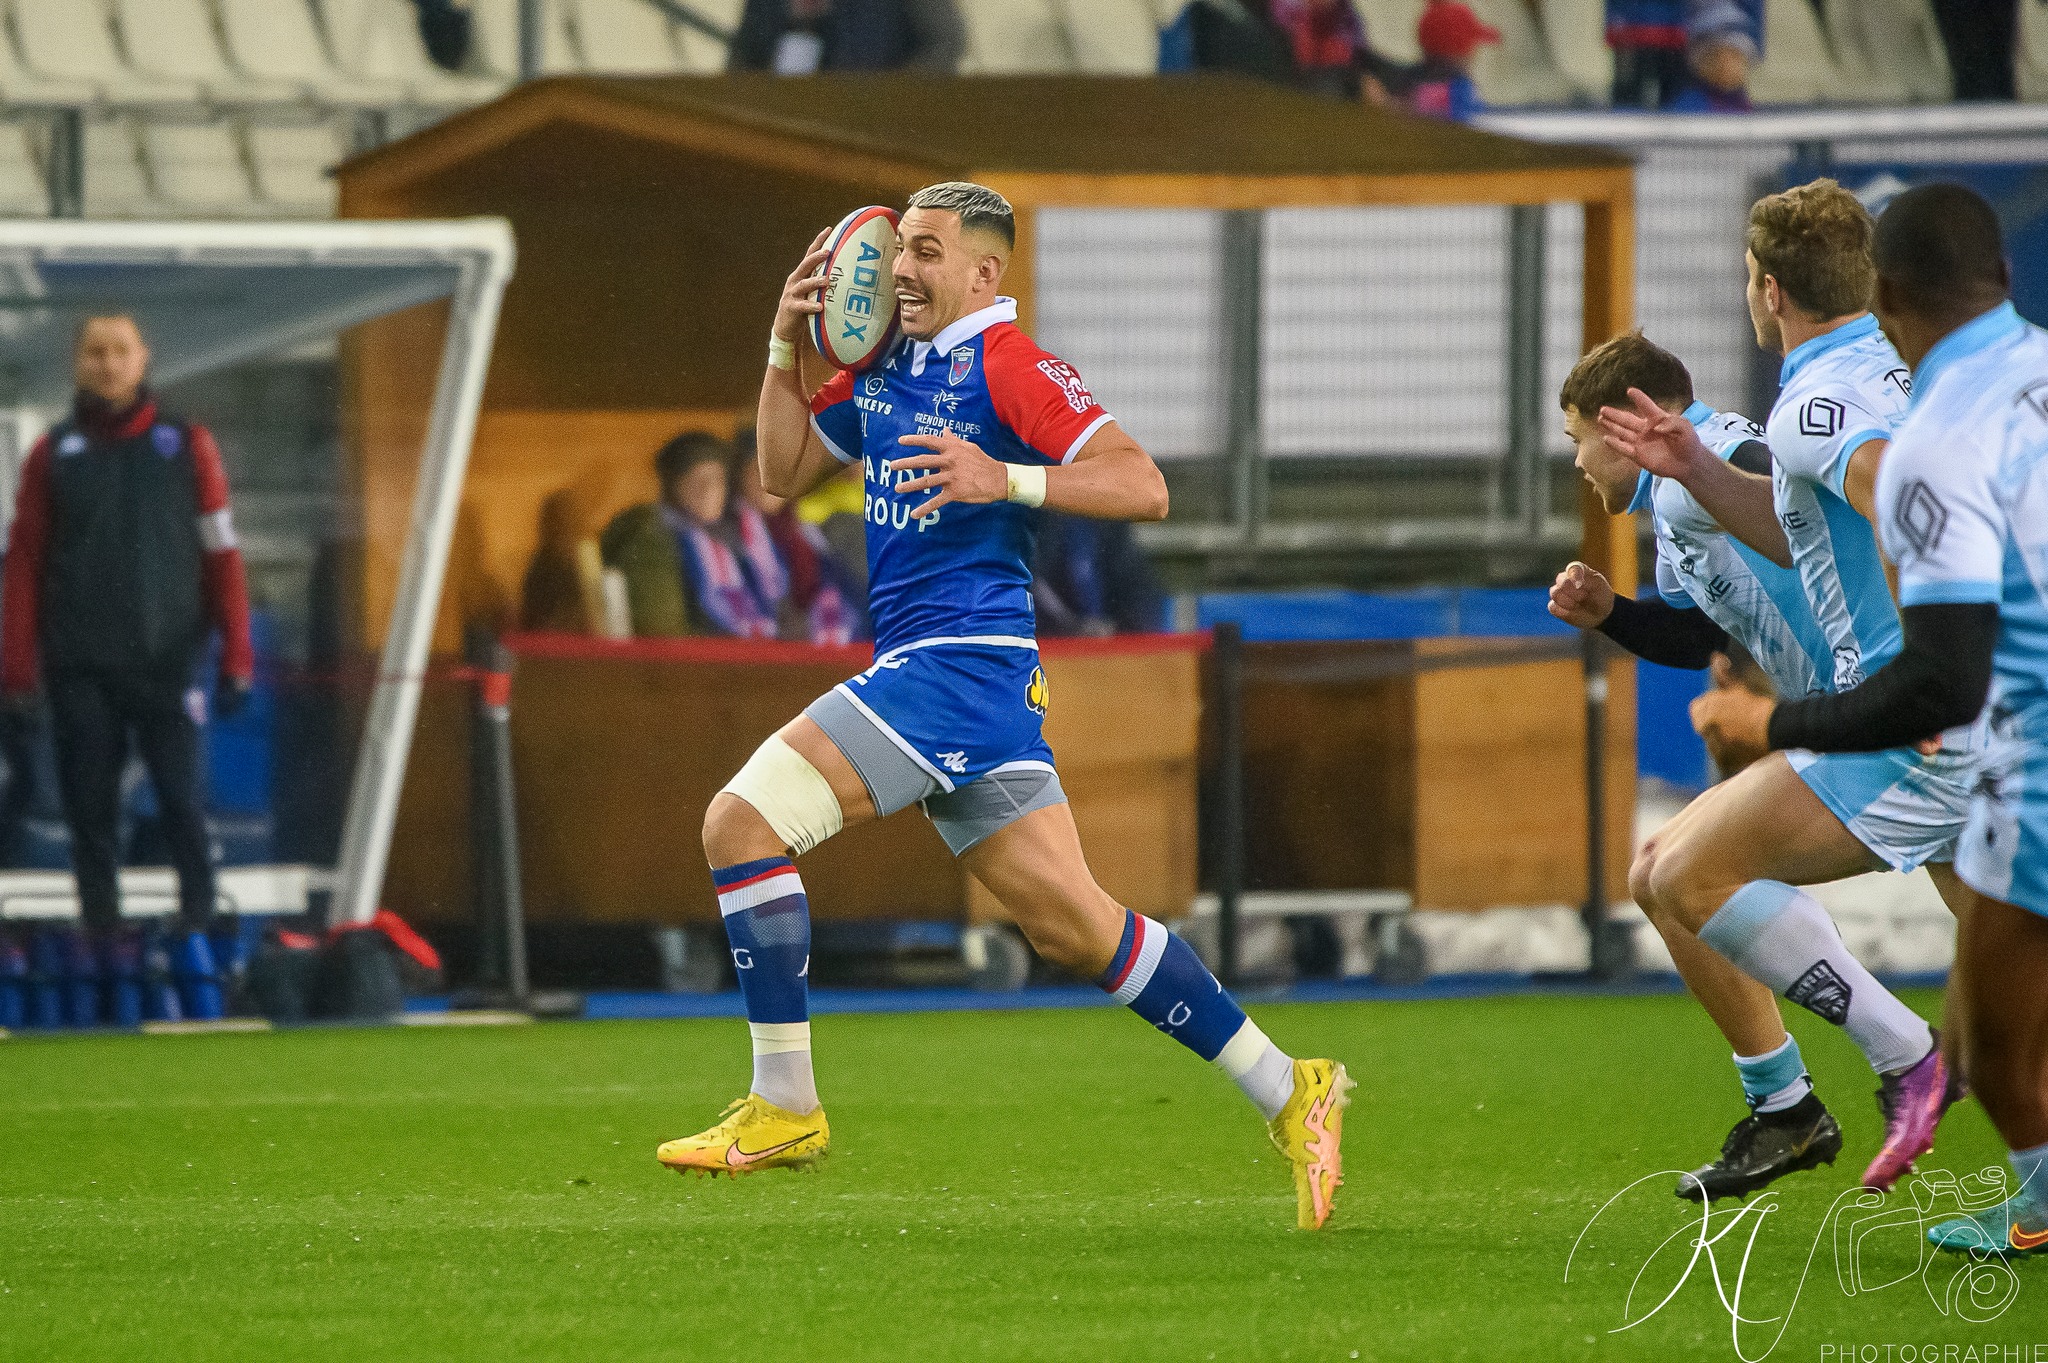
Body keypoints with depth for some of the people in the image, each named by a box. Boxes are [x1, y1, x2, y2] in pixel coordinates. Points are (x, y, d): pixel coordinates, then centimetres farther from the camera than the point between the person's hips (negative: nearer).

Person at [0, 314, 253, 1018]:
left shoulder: (185, 445, 6)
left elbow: (221, 554, 4)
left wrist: (236, 655, -2)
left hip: (167, 660, -1)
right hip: (81, 668, 1)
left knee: (182, 801, -10)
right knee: (90, 812, 2)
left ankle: (197, 931, -4)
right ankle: (104, 951, 8)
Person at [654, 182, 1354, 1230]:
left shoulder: (1007, 365, -9)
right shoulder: (883, 368, 17)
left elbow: (1141, 487, -15)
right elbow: (785, 474, 24)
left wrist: (1005, 479, -26)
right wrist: (785, 347, 12)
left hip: (960, 662, -9)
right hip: (918, 666, 9)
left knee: (742, 822, -13)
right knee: (1072, 926, 5)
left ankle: (784, 1106, -9)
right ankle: (1285, 1091, 9)